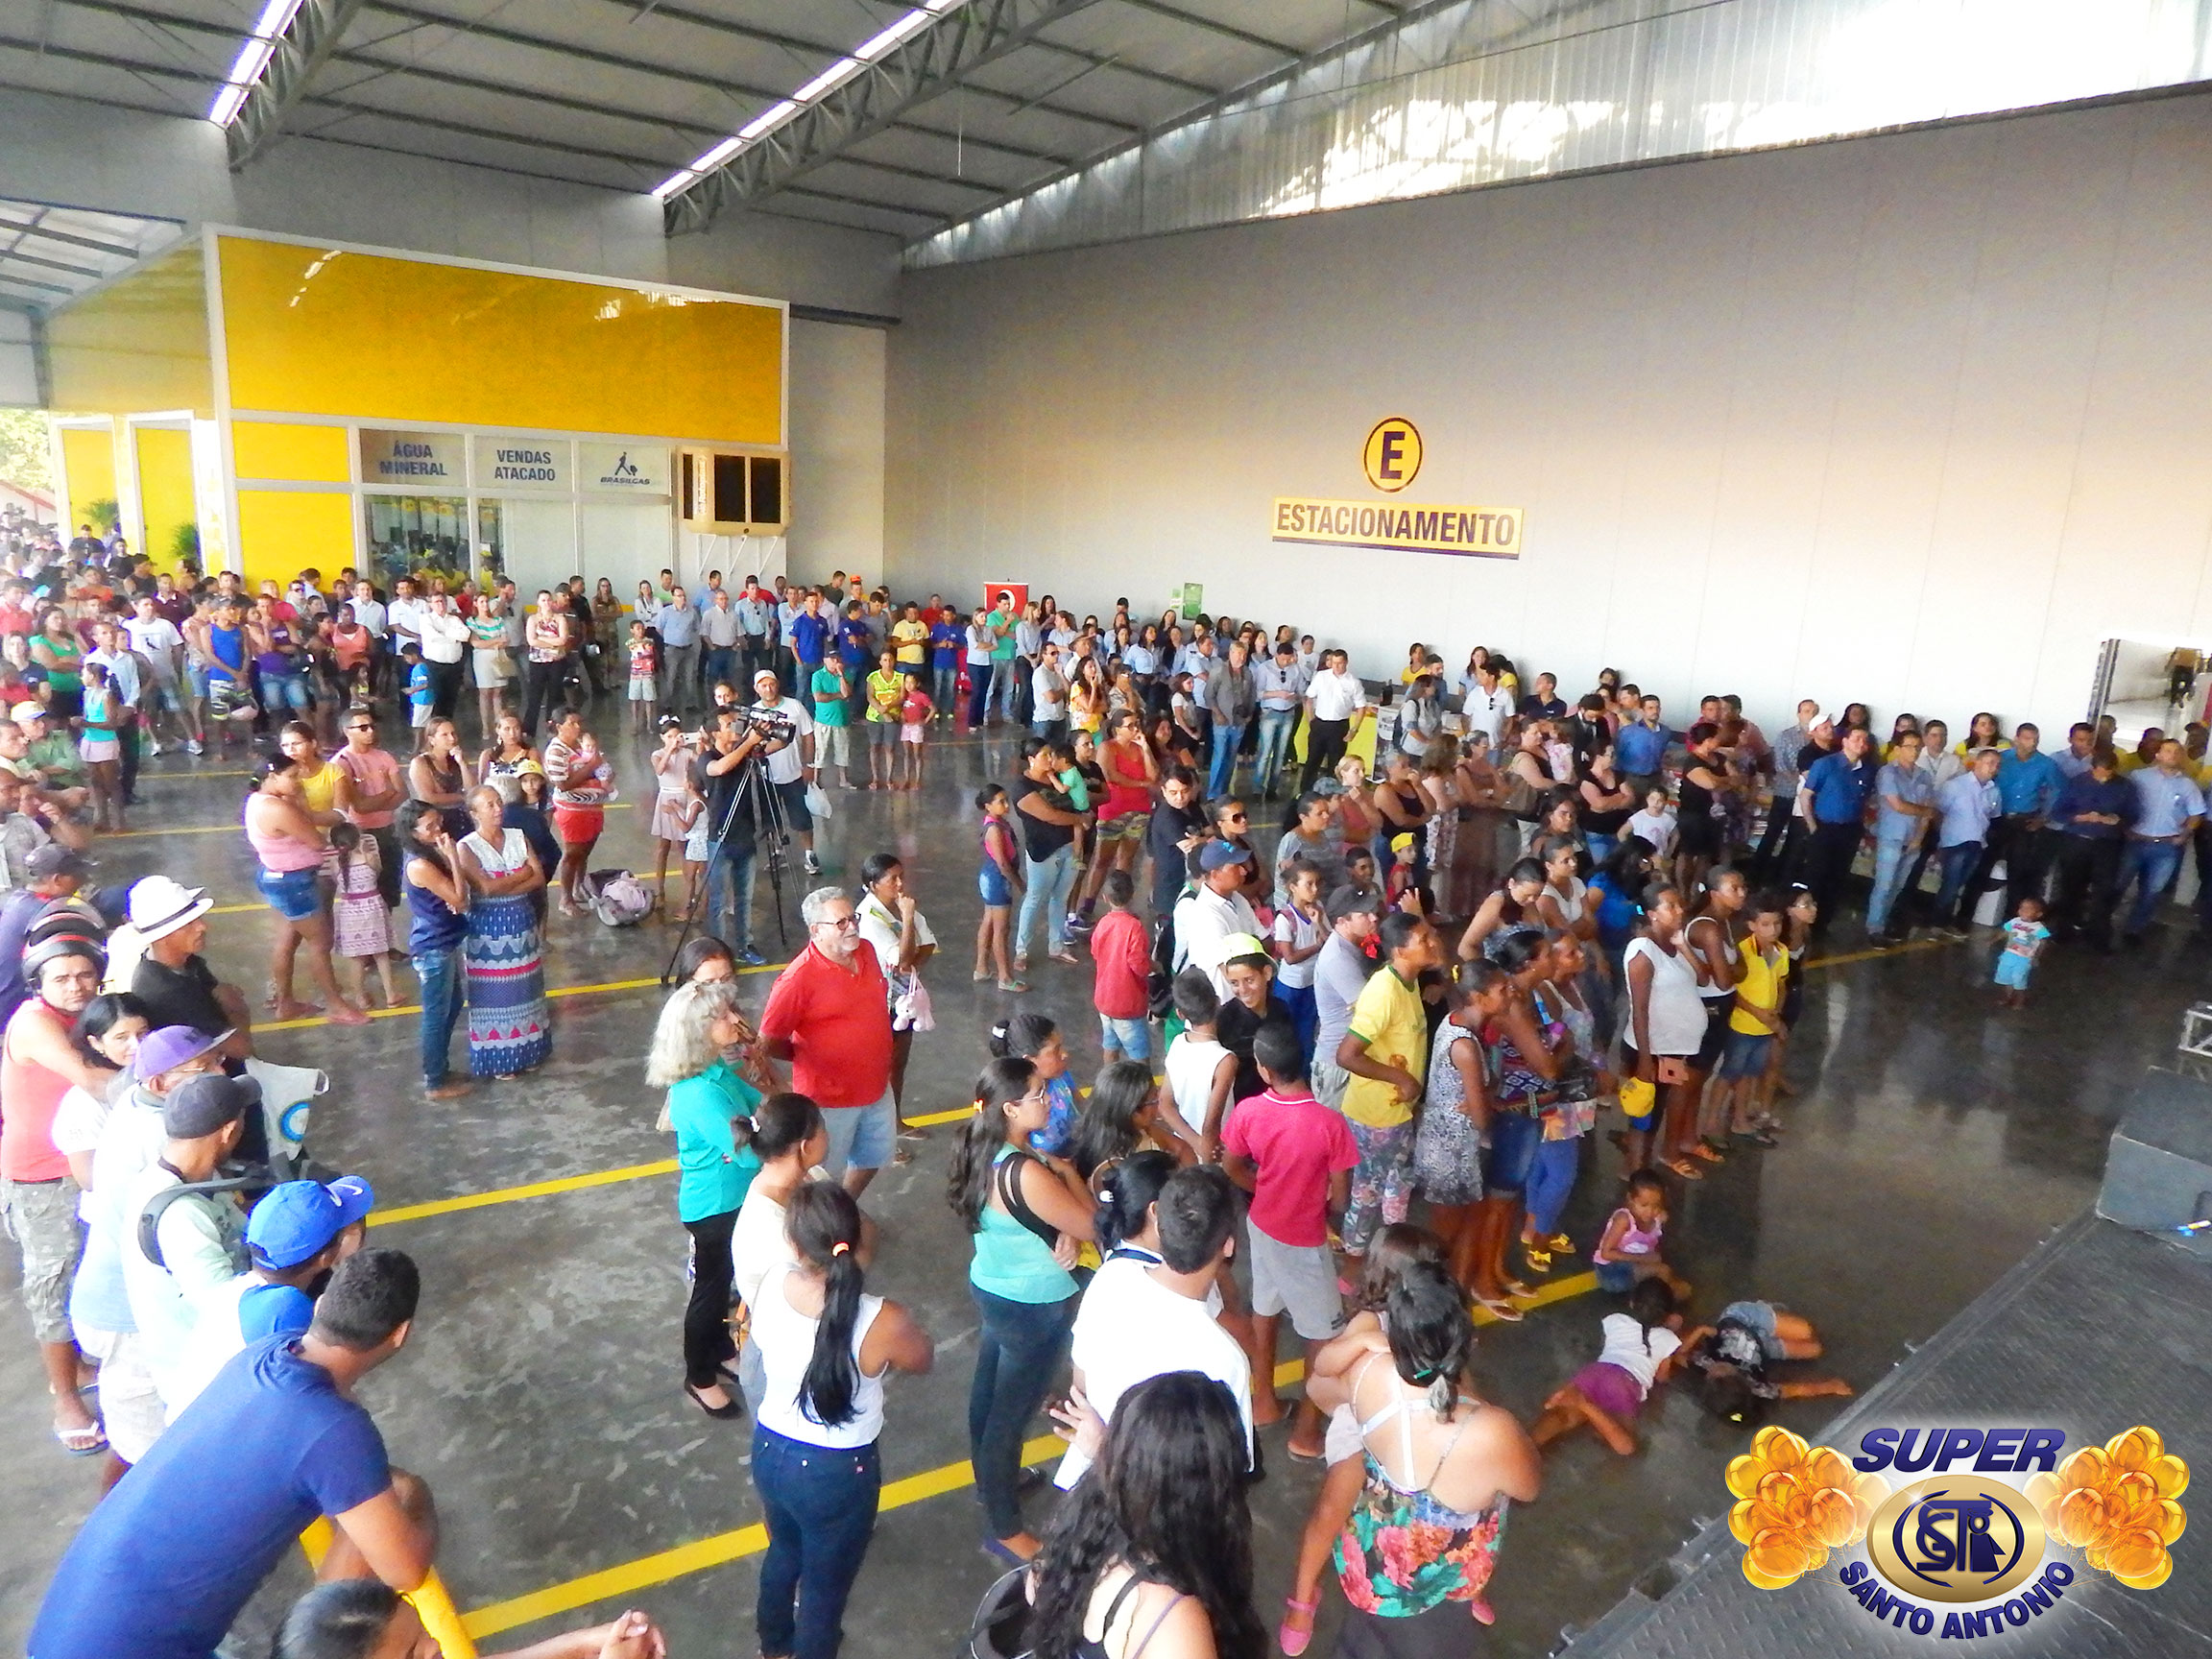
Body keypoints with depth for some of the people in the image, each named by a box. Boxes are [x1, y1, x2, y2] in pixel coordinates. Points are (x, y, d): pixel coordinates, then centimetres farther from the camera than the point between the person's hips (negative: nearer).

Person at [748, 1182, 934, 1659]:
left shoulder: (768, 1286, -20)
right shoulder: (882, 1323, -32)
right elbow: (924, 1361, -9)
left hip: (769, 1451, 6)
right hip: (836, 1472, -6)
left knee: (785, 1549, 35)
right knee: (825, 1584, 22)